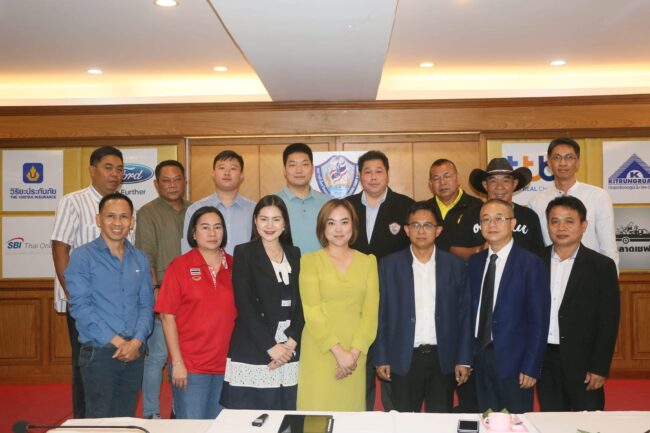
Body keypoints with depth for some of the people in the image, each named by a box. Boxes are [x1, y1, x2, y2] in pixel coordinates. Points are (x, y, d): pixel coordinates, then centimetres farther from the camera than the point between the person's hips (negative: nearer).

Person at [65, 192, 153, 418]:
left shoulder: (140, 260, 11)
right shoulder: (82, 256, -3)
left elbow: (146, 305, 7)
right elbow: (80, 306, -10)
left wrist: (136, 342, -9)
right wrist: (116, 341, -14)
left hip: (134, 353, 4)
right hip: (99, 351, -4)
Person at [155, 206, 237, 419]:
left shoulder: (233, 266, 5)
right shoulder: (180, 266, -4)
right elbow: (167, 316, -6)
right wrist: (177, 362, -10)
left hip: (226, 364, 4)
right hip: (190, 366, -3)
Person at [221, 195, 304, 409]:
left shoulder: (294, 254, 13)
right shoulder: (244, 253, 1)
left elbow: (299, 302, 9)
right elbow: (244, 305, -7)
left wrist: (292, 340, -6)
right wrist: (270, 346, -12)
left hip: (288, 353, 4)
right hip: (252, 354, -3)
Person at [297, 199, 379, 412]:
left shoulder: (368, 262, 9)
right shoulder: (310, 260, 1)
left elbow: (371, 311, 2)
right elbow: (312, 311, -7)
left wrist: (354, 351, -9)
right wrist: (338, 351, -14)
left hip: (355, 351, 2)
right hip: (319, 350, -2)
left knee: (351, 406, 5)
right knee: (318, 407, 0)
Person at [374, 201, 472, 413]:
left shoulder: (454, 264, 4)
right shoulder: (389, 264, 1)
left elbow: (463, 314, 4)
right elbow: (382, 314, 2)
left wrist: (464, 360, 1)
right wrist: (382, 359, -1)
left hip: (443, 358, 1)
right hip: (404, 358, -1)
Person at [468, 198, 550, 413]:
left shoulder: (531, 264, -8)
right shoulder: (474, 262, 8)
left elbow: (539, 321, -9)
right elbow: (471, 310, 9)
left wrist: (531, 367, -13)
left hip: (512, 359, -4)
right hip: (480, 357, 4)